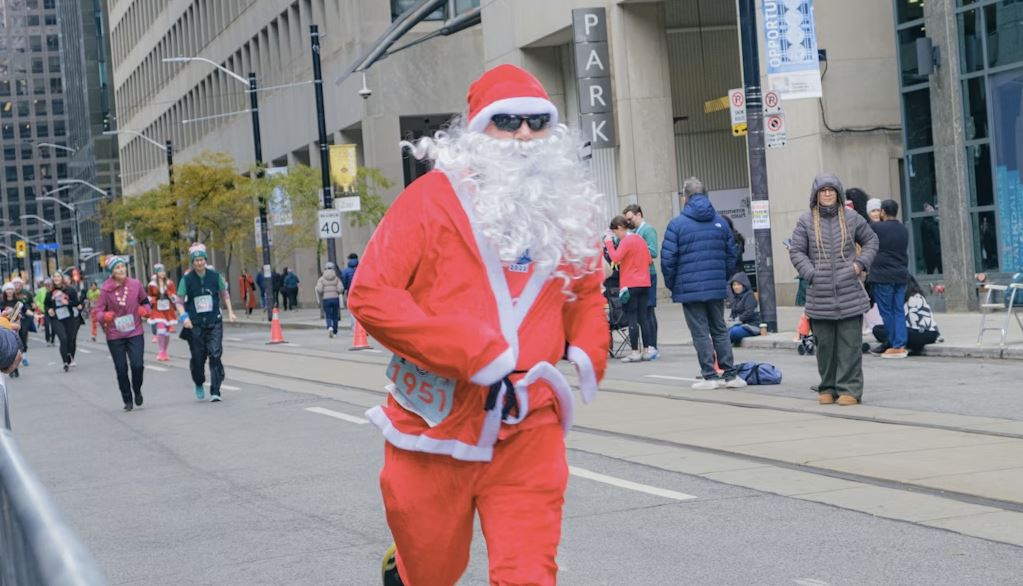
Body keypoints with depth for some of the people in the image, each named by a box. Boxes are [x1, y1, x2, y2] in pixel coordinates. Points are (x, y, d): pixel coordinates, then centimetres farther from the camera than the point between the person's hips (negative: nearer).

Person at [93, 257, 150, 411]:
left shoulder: (136, 284, -3)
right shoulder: (105, 290, -8)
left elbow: (145, 301, 13)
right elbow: (96, 311, -6)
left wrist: (146, 310, -8)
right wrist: (104, 316, -27)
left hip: (135, 333, 0)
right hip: (115, 336, 0)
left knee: (138, 365, -11)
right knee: (121, 369, 4)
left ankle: (137, 391, 19)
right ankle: (127, 400, 21)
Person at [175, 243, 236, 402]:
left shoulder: (215, 276, 1)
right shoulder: (187, 279, -4)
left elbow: (224, 294, 15)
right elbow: (179, 302, 0)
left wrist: (230, 311, 9)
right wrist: (183, 316, -15)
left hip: (214, 323, 0)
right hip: (195, 325, 0)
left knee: (215, 355, -11)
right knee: (198, 358, 4)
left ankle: (215, 392, -9)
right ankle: (199, 384, 32)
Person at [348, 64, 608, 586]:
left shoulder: (569, 208, 6)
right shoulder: (433, 198, -9)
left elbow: (586, 294, 24)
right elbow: (369, 293, -16)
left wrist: (588, 352, 3)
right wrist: (476, 355, -22)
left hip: (529, 431, 2)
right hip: (435, 428, -2)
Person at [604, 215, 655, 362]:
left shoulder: (625, 241, -11)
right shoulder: (640, 239, 13)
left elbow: (615, 258, -22)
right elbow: (649, 259, 18)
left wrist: (608, 243, -13)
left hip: (630, 284, -7)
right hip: (644, 283, 7)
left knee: (632, 318, -3)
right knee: (643, 317, 10)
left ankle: (635, 352, -4)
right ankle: (649, 349, 8)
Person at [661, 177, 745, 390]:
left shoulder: (677, 224, -8)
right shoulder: (720, 222, 6)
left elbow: (668, 260, -10)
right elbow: (731, 254, 10)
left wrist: (672, 285, 4)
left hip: (690, 289, -4)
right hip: (717, 287, 4)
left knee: (700, 332, 1)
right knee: (720, 330, 13)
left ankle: (710, 376, 2)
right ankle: (729, 374, 10)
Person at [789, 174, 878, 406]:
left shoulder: (851, 218, 6)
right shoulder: (806, 221, 3)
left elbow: (871, 240, 17)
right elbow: (796, 251, 4)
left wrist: (861, 263, 2)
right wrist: (811, 274, -8)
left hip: (850, 293, 0)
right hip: (820, 296, 0)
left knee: (850, 343, -2)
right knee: (825, 344, 6)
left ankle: (850, 389, 2)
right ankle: (828, 388, 16)